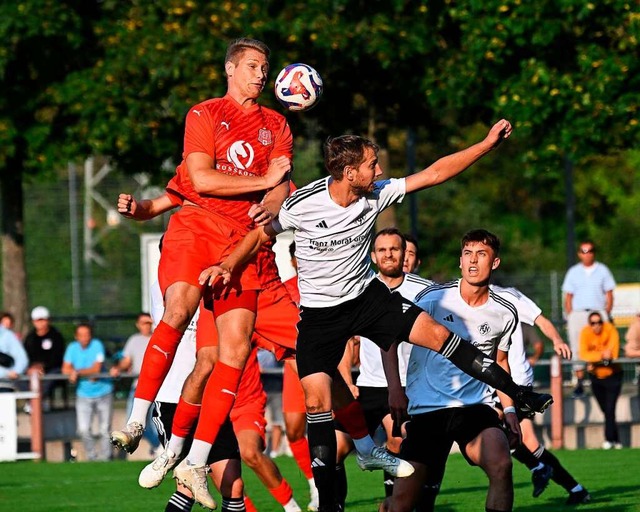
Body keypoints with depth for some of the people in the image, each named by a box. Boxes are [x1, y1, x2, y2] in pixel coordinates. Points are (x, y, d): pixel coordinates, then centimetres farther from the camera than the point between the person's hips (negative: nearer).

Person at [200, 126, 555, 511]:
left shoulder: (376, 194, -12)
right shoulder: (302, 205, -22)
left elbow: (434, 174, -9)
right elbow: (263, 234, -4)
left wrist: (488, 144, -12)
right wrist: (228, 267, -17)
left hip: (366, 295, 3)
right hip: (319, 311, -3)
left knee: (437, 334, -6)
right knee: (317, 401, -10)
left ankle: (520, 396, 7)